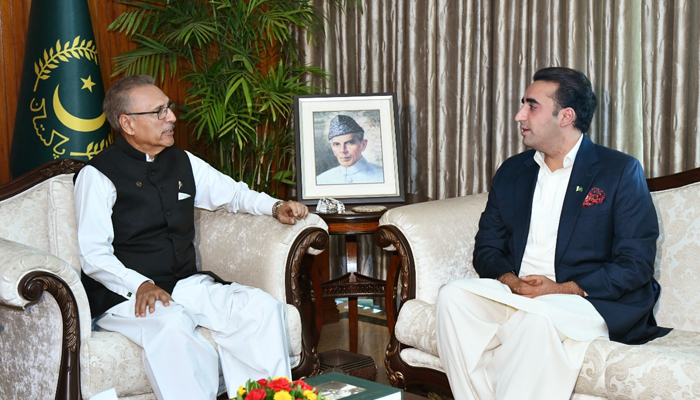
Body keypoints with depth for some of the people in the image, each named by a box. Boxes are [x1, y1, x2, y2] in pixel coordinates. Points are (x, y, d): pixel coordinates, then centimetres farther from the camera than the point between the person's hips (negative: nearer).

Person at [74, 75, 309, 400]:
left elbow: (232, 193, 28)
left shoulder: (183, 162, 15)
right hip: (126, 296, -5)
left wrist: (275, 207, 8)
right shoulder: (98, 175, -3)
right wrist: (139, 285, -24)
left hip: (187, 285, 6)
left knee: (262, 307, -19)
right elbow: (93, 256, -8)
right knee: (172, 325, -38)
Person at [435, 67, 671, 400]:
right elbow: (486, 247, 14)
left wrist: (564, 290, -16)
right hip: (514, 294, 5)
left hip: (590, 299, -4)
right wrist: (510, 281, -9)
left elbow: (637, 264, -5)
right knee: (454, 296, -24)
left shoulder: (620, 171, 1)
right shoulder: (512, 172, 17)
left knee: (537, 315, -37)